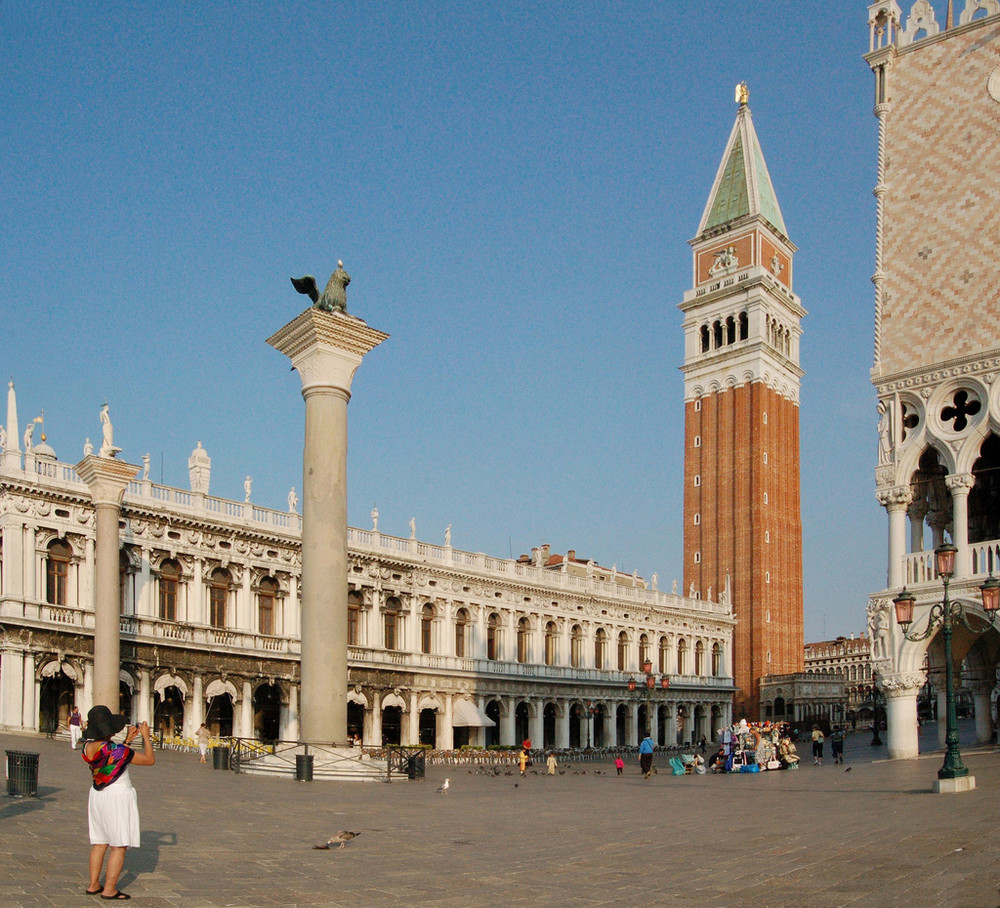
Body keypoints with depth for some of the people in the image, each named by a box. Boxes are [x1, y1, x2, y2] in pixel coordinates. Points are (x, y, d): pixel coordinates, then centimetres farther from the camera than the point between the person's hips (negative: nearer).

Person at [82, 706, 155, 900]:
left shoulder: (88, 747, -2)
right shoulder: (116, 750, -24)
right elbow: (150, 760, -14)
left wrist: (127, 740, 16)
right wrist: (146, 736, -4)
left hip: (97, 795, 8)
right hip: (118, 796, -8)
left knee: (99, 842, 17)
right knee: (119, 846, 2)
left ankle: (94, 885, 21)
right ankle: (109, 889, 3)